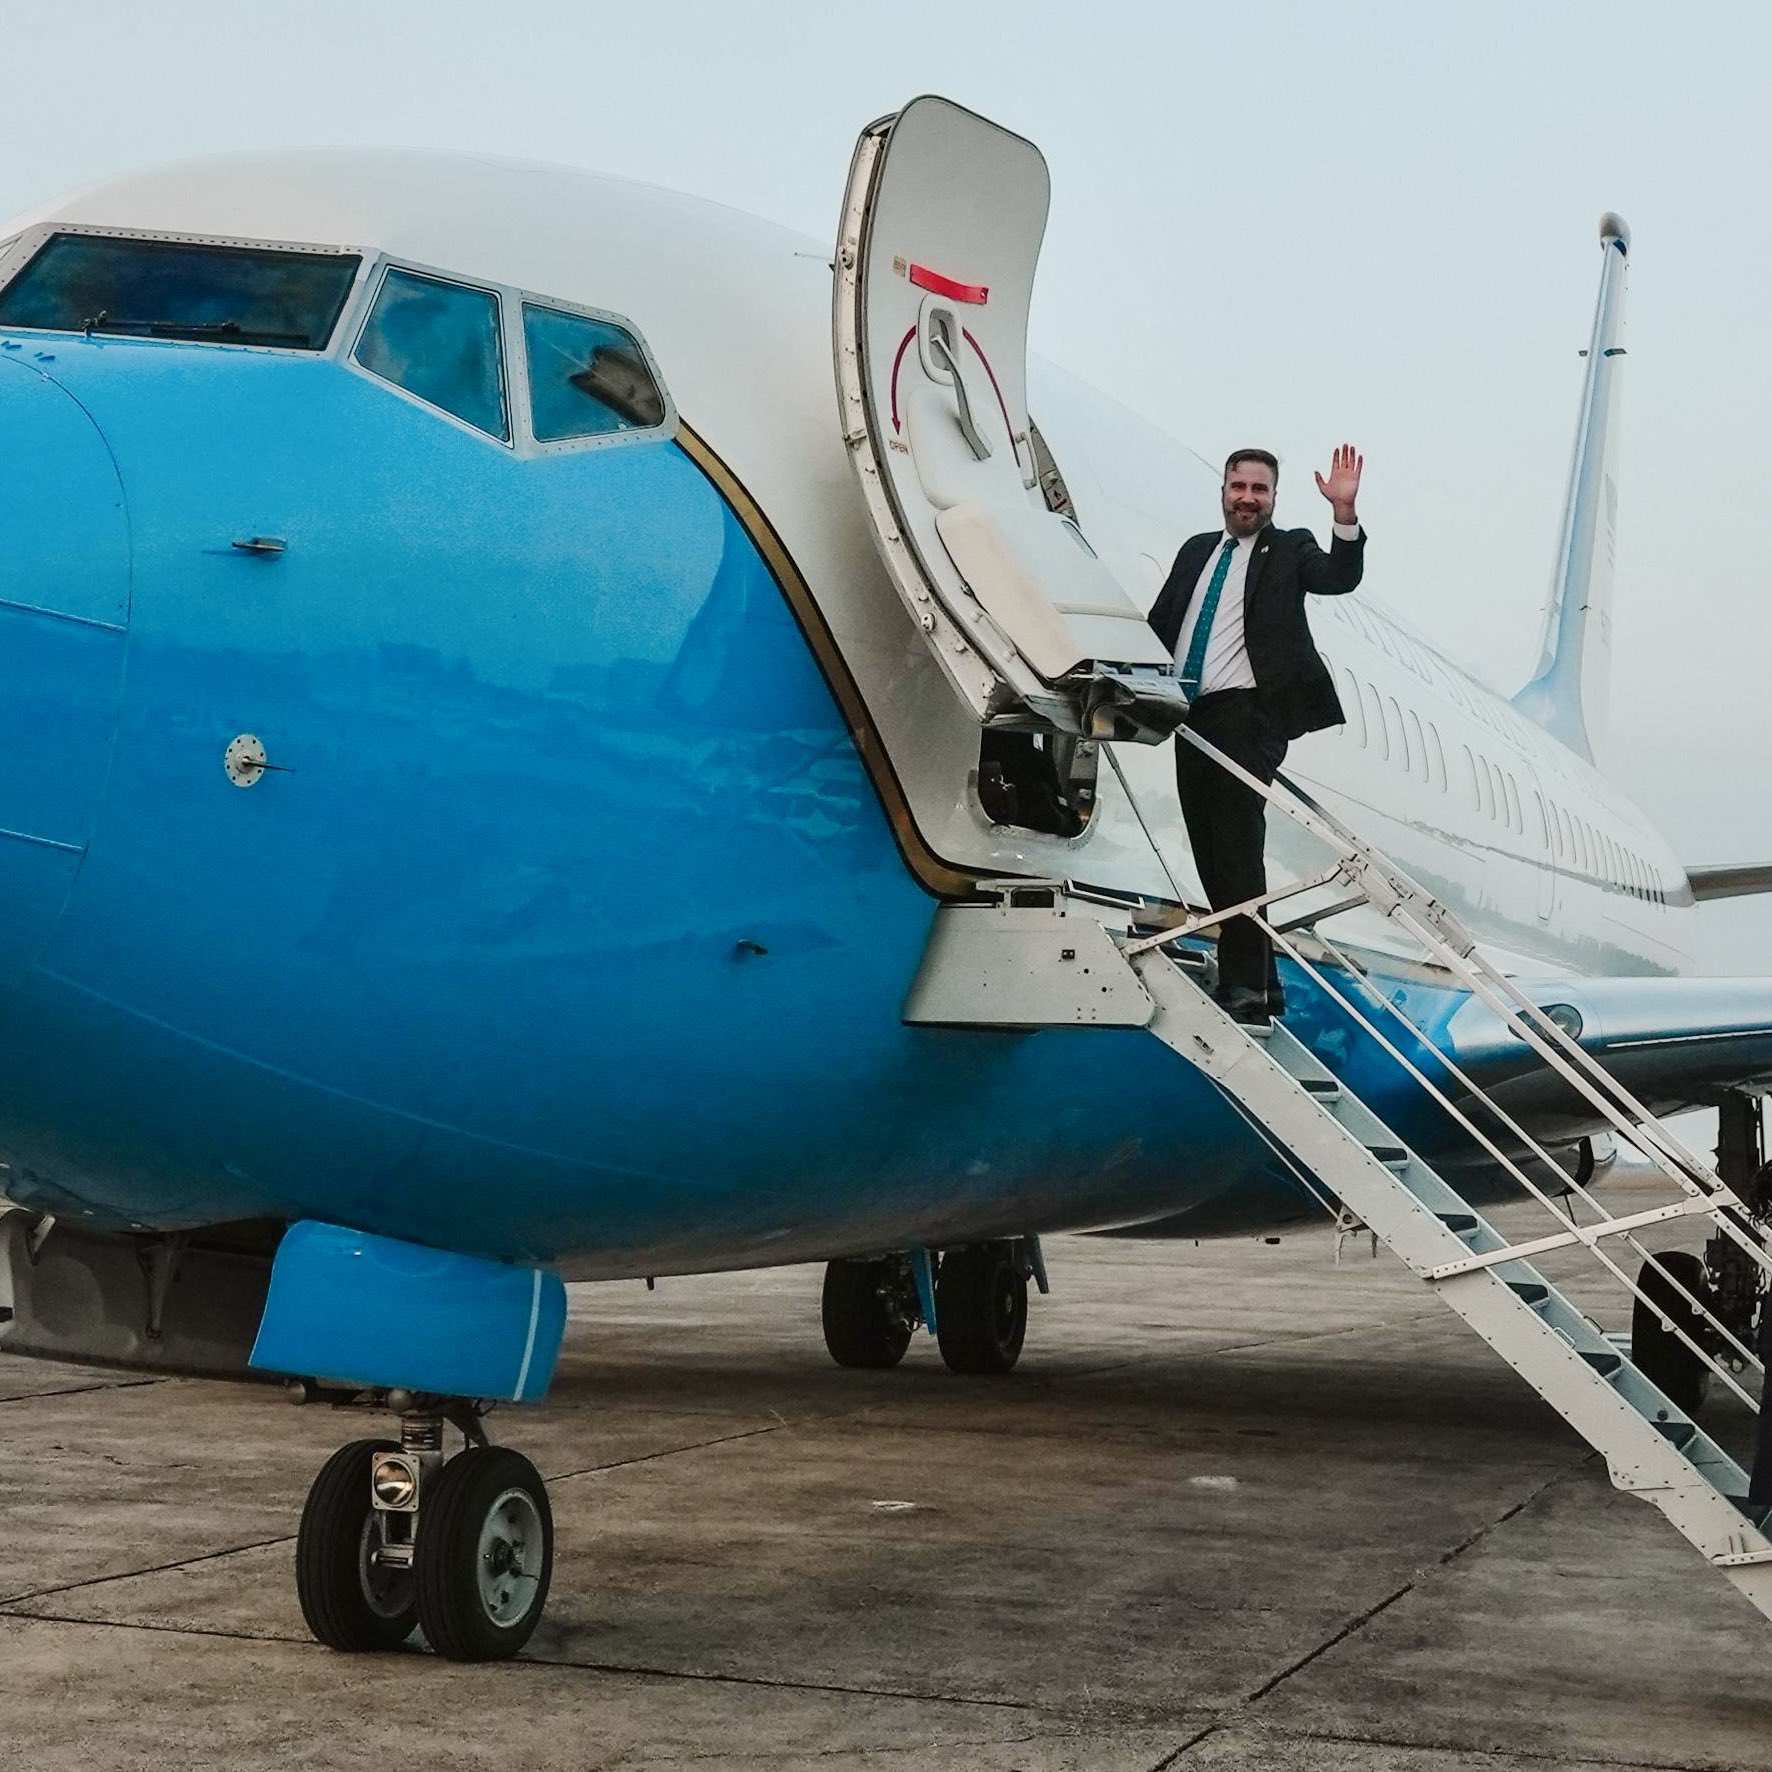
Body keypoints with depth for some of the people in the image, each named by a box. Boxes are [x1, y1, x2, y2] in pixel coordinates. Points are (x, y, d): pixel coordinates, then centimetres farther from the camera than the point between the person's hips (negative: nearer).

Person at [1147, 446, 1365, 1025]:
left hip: (1248, 715, -6)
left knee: (1238, 849, -12)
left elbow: (1339, 577, -13)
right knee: (1210, 854, 7)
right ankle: (1259, 982, 15)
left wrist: (1344, 512, -27)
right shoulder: (1196, 550, 20)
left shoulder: (1289, 550, 5)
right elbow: (1160, 623, 22)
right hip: (1192, 716, 6)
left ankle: (1246, 986, -10)